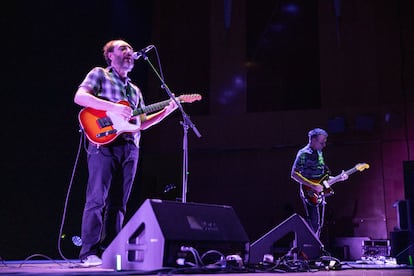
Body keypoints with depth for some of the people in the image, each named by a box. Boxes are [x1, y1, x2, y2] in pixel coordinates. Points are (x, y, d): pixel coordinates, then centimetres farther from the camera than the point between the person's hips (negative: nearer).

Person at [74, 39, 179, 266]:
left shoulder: (135, 90, 27)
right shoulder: (99, 74, 9)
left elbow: (142, 123, 24)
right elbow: (80, 97, -8)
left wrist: (167, 110, 13)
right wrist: (113, 107, -18)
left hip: (130, 148, 6)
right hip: (104, 143, -6)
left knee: (118, 203, 4)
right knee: (96, 199, -11)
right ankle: (89, 253, -9)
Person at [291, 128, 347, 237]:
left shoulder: (319, 153, 15)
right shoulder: (303, 154, -11)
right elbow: (294, 174, -17)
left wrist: (339, 178, 8)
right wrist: (313, 185, -20)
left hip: (319, 194, 8)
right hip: (310, 194, -8)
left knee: (319, 224, 9)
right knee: (314, 224, -15)